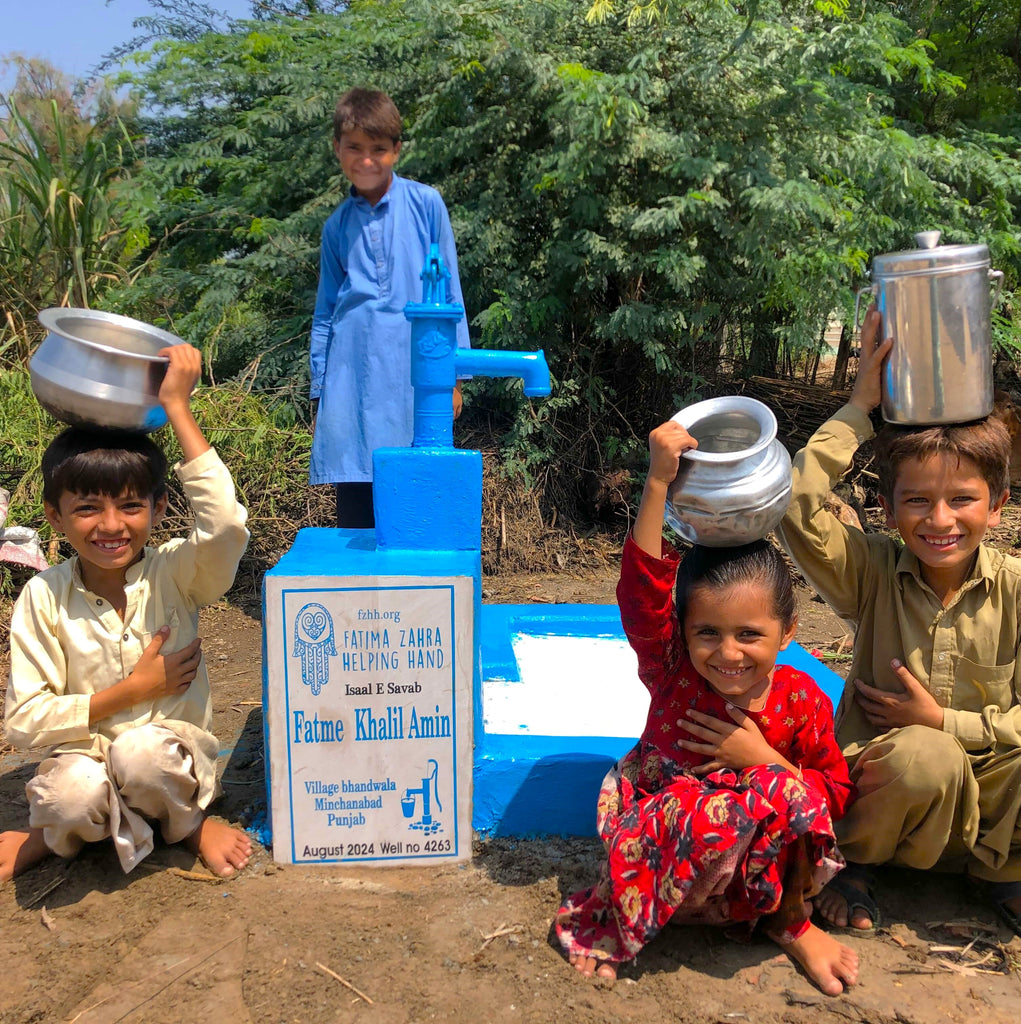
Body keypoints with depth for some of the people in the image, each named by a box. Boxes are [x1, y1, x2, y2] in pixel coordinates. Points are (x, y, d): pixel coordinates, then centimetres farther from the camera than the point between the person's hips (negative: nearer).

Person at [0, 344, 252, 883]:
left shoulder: (174, 572, -9)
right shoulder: (44, 596, -6)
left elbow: (226, 525, -33)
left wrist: (177, 405, -28)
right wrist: (133, 690, -15)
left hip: (173, 755, 0)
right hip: (84, 753, 0)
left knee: (140, 752, -34)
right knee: (73, 794, -33)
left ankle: (184, 819, 0)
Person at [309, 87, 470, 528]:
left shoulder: (425, 203, 4)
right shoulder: (337, 225, 12)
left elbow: (449, 291, 5)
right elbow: (326, 310, 17)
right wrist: (319, 391, 13)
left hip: (413, 368, -2)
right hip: (351, 373, 2)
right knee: (354, 511, 4)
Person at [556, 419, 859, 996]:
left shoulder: (802, 700, -9)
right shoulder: (674, 670, -13)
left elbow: (838, 795, -4)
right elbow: (643, 585, -29)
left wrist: (761, 757, -19)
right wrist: (659, 482, -37)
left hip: (759, 857, 2)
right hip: (662, 834, -2)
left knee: (792, 791, -30)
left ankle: (788, 919, -3)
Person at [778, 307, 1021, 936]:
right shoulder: (874, 572, -10)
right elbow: (798, 506, -27)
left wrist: (946, 722, -17)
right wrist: (860, 407, -22)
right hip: (884, 771, -2)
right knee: (926, 759, -35)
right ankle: (854, 857, -2)